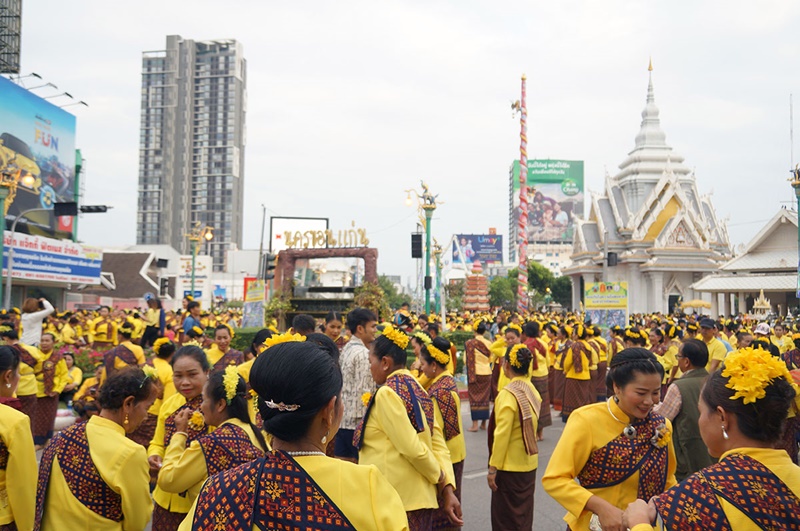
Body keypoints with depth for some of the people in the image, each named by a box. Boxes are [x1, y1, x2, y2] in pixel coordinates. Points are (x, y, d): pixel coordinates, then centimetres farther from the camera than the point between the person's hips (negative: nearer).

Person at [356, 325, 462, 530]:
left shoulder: (387, 393, -15)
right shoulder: (417, 390, 10)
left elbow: (412, 448, -20)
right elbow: (438, 443, 4)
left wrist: (440, 478, -6)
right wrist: (447, 488, -1)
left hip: (394, 500, -8)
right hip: (419, 497, 8)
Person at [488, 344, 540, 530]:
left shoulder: (508, 394, -20)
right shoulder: (531, 389, 2)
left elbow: (502, 435, -20)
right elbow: (529, 427, 7)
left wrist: (493, 467, -15)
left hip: (510, 467, -7)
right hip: (529, 463, 7)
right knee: (523, 515, 18)